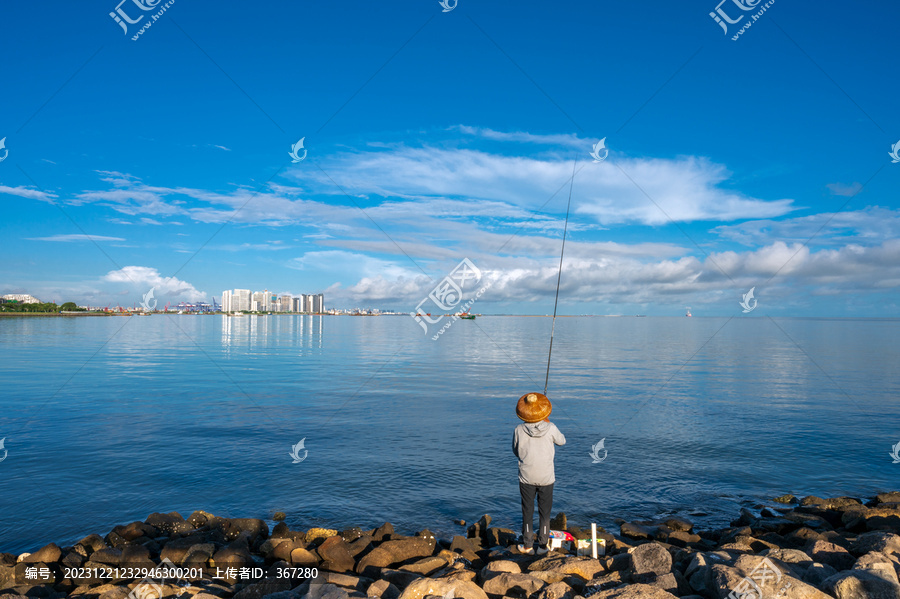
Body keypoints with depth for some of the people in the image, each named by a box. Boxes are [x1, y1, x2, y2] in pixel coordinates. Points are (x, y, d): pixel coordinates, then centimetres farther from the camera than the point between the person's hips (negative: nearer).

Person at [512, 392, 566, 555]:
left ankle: (527, 545, 22)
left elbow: (516, 451, 1)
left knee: (527, 512, 14)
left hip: (526, 477, 0)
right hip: (546, 478, 0)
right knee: (545, 512, 15)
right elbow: (561, 441, 6)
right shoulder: (550, 428, -16)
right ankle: (543, 546, 21)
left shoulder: (519, 430, -14)